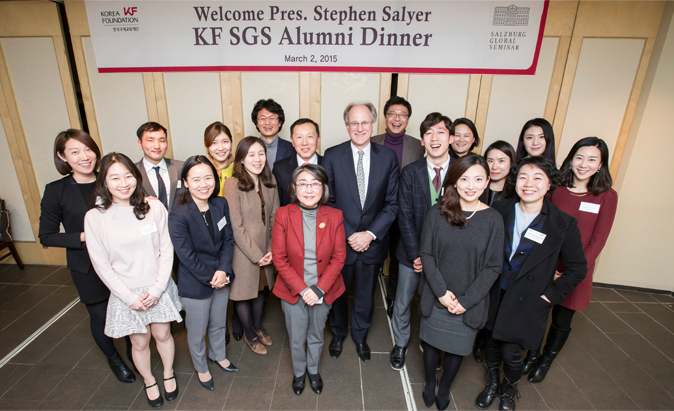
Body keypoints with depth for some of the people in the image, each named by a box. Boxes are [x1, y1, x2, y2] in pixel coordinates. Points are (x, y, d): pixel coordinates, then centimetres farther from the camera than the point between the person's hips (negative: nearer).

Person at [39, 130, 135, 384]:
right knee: (100, 317, 15)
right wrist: (83, 236, -18)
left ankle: (133, 352, 40)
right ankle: (114, 359, 44)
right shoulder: (56, 191, -9)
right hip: (88, 269, -1)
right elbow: (46, 236, -4)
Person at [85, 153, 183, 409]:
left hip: (159, 288, 1)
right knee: (140, 342, 17)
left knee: (163, 334, 18)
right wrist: (130, 297, -10)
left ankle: (169, 374, 46)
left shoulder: (154, 207, -11)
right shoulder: (95, 217, -12)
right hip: (127, 293, 0)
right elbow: (102, 265, -8)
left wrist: (157, 288, -12)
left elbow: (166, 250, -7)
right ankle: (149, 381, 45)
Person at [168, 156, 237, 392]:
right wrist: (211, 278, -15)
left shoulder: (221, 205, -7)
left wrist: (223, 270, -15)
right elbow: (187, 256, -20)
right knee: (197, 332, 18)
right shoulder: (178, 216, -23)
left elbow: (228, 239, -3)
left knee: (218, 324, 26)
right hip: (195, 285, -4)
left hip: (221, 279, 5)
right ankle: (201, 368, 45)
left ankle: (218, 355, 54)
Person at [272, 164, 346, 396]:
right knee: (296, 339, 17)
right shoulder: (283, 215, -13)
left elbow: (339, 257, -8)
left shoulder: (334, 216, -11)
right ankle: (299, 372, 47)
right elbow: (279, 258, -12)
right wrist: (302, 289, -16)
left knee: (316, 336, 22)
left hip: (323, 291, 1)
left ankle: (313, 370, 51)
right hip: (293, 291, -1)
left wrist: (319, 289, -15)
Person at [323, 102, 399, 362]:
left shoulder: (388, 157, -4)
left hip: (373, 242, 1)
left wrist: (371, 233, -14)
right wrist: (348, 235, -14)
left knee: (365, 295, 20)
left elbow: (392, 203, -4)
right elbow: (327, 201, -7)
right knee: (337, 293, 19)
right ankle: (338, 334, 47)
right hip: (340, 241, -1)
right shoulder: (332, 156, -7)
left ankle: (360, 336, 48)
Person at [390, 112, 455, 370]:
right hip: (412, 252, 1)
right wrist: (416, 254, -12)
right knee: (402, 302, 15)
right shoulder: (410, 173, -7)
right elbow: (405, 217, -8)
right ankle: (400, 344, 40)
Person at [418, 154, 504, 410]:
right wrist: (441, 292, -13)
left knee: (458, 347, 17)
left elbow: (493, 267, -7)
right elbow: (426, 254, -7)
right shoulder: (437, 213, -10)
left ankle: (444, 388, 46)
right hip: (436, 298, 0)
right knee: (432, 342, 17)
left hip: (469, 302, 0)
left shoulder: (493, 220, -9)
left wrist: (467, 300, -12)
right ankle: (429, 382, 47)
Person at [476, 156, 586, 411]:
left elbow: (577, 268, -2)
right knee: (493, 342, 17)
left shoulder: (563, 224, -12)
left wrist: (551, 295, -6)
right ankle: (492, 385, 46)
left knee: (512, 352, 7)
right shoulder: (500, 211, -5)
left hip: (528, 302, -2)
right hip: (495, 295, 3)